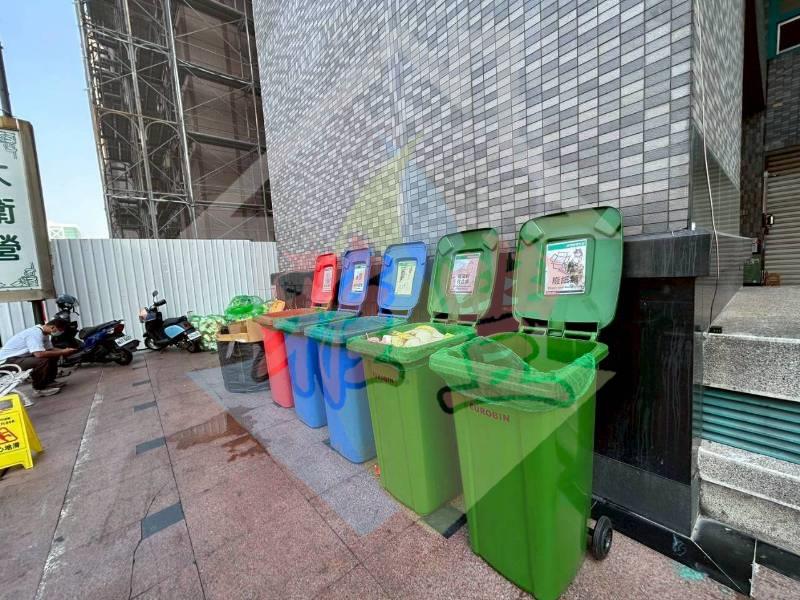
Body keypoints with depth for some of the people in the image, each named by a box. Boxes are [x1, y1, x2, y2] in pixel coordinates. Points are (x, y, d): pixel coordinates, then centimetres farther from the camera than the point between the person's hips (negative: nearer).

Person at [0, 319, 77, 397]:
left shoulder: (43, 333, 4)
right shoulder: (35, 333, -27)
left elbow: (50, 349, 8)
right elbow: (39, 354, -37)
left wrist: (65, 351, -10)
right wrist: (62, 352, -26)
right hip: (7, 360, -10)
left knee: (54, 356, 7)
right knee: (43, 360, -31)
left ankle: (49, 382, 13)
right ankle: (39, 389, -14)